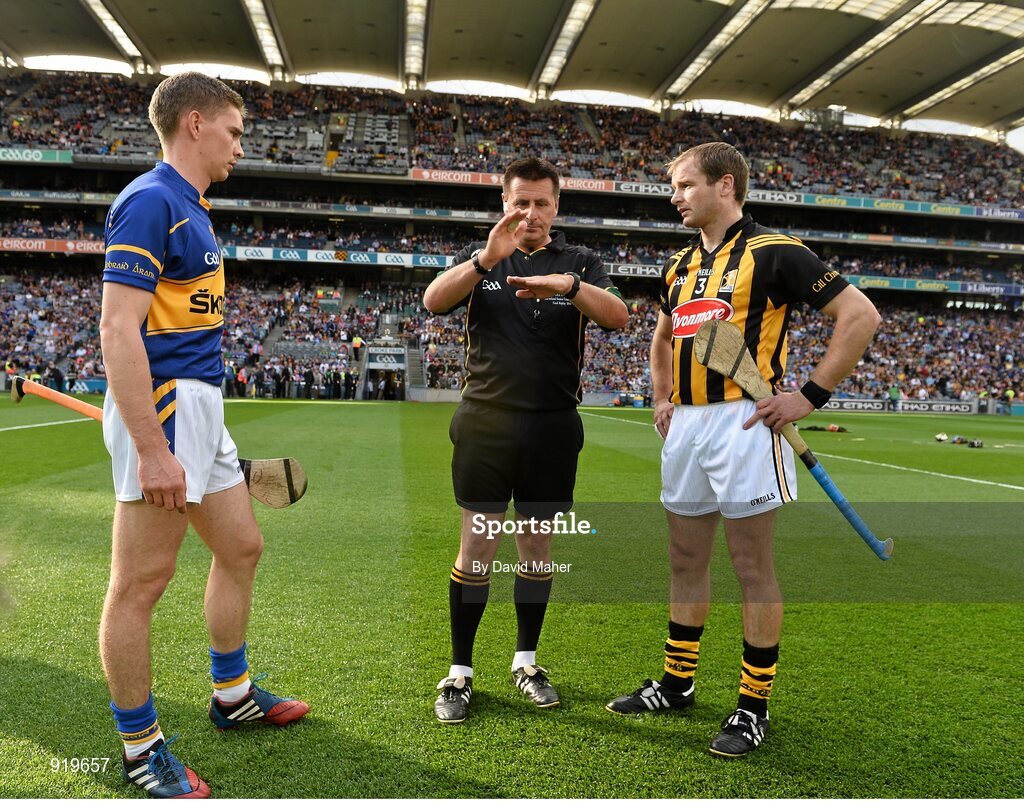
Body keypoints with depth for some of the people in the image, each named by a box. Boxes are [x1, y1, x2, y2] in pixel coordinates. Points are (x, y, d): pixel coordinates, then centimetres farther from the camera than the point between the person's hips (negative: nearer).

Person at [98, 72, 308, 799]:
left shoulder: (191, 208, 17)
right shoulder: (150, 201, -12)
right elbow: (118, 330, -20)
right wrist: (151, 449, -24)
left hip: (203, 410, 11)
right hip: (162, 406, -10)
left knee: (242, 548, 18)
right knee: (141, 583, 0)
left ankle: (232, 696, 34)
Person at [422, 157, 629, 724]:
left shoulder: (580, 264, 7)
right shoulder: (479, 258, 7)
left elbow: (618, 317, -11)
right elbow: (433, 301, -11)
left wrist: (569, 285, -30)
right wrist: (485, 259, -27)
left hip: (552, 427, 1)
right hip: (485, 423, -1)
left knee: (537, 547, 10)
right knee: (476, 549, 0)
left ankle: (526, 660, 28)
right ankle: (460, 672, 14)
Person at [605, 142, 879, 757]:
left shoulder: (774, 253, -7)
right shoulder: (679, 266, 15)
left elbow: (861, 316, -9)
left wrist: (811, 395, -13)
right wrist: (662, 399, 18)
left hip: (744, 422, -7)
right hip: (685, 425, 7)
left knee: (753, 565, 2)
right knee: (686, 559, 14)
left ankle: (754, 707, 15)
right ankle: (677, 684, 29)